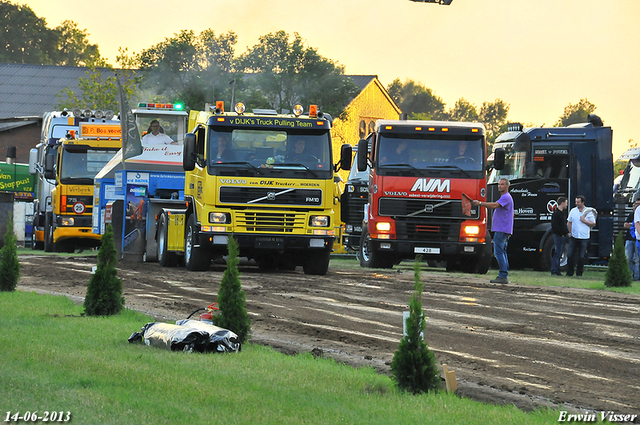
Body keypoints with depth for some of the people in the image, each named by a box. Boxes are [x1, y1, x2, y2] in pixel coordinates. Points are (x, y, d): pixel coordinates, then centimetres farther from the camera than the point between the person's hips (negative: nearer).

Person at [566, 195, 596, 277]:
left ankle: (579, 273, 11)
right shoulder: (573, 211, 8)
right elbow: (569, 222, 15)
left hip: (584, 237, -2)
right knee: (570, 255, -4)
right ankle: (569, 272, 4)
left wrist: (585, 221, -12)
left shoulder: (589, 212, 1)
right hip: (573, 236, 2)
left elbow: (593, 224, 2)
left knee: (582, 257, 1)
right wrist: (570, 231, 1)